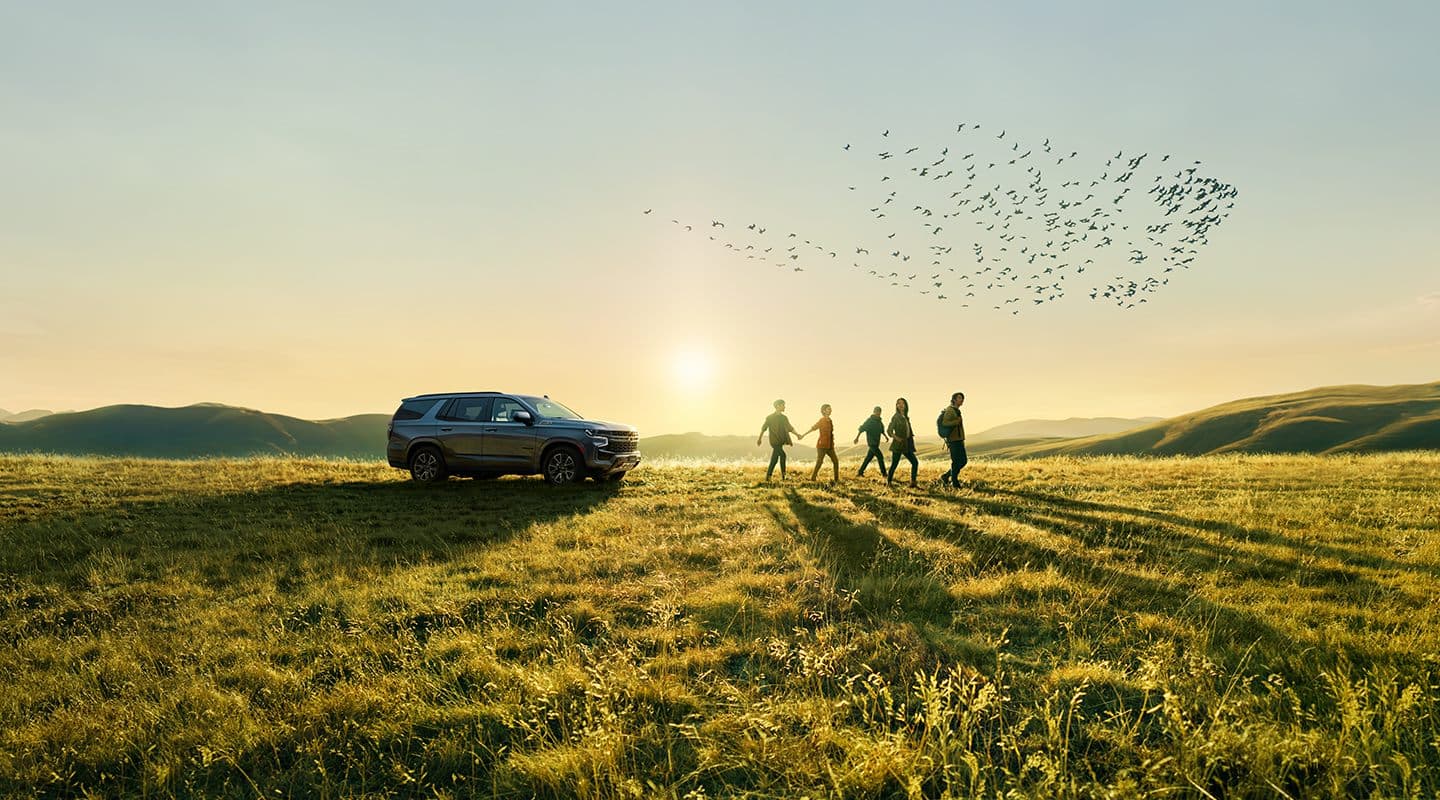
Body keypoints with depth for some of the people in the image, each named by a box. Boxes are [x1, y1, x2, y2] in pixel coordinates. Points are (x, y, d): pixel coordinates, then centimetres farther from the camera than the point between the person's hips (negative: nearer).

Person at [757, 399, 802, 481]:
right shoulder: (770, 418, -2)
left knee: (774, 459, 6)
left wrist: (797, 434, -2)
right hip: (774, 441, -5)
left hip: (781, 441, 5)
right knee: (782, 455, -15)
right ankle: (783, 475, -8)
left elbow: (790, 428, 11)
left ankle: (768, 476, 14)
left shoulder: (784, 418, 12)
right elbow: (763, 428, 5)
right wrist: (759, 439, 8)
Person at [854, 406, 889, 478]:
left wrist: (885, 436, 12)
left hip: (876, 443, 8)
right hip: (872, 443, -8)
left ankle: (860, 472, 15)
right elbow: (861, 429, -10)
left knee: (868, 458, 10)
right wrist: (857, 438, -10)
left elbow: (882, 430, 26)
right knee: (880, 457, -9)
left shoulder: (879, 421, 11)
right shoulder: (869, 421, -12)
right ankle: (884, 473, -4)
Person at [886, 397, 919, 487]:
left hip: (906, 445, 8)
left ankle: (912, 482, 7)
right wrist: (896, 438, -24)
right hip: (898, 445, -8)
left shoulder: (905, 417, 14)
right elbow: (889, 430, -13)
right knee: (894, 464, -4)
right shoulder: (896, 417, -8)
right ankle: (888, 482, 6)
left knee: (915, 462, 4)